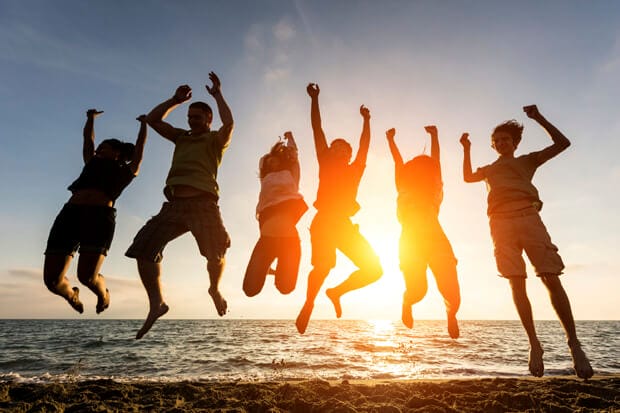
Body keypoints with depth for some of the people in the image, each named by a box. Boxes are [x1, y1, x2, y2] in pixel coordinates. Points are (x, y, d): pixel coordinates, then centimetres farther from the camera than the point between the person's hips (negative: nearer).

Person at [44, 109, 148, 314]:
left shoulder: (127, 170, 23)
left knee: (87, 276, -18)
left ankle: (103, 292, 17)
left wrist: (144, 123, 40)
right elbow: (88, 138, 45)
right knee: (51, 279, -5)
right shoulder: (92, 163, 33)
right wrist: (91, 118, 52)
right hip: (70, 213, 4)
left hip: (100, 216, -4)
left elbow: (139, 146, 28)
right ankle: (71, 294, 29)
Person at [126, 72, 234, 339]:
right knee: (143, 250, -5)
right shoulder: (181, 137, 27)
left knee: (216, 253, -15)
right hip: (174, 205, 5)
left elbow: (229, 123, -9)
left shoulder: (216, 139, 12)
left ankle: (215, 289, 18)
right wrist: (176, 100, 21)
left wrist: (218, 95, 2)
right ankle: (156, 303, 6)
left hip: (203, 204, -5)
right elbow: (152, 119, 25)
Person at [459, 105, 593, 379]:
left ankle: (573, 343, -4)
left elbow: (562, 143, 19)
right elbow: (468, 177, 19)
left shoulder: (527, 161, 25)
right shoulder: (489, 169, 32)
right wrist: (466, 149, 13)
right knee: (516, 283, -6)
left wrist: (539, 119, 14)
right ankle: (534, 343, 0)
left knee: (551, 278, -11)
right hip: (501, 223, 2)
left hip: (528, 217, -1)